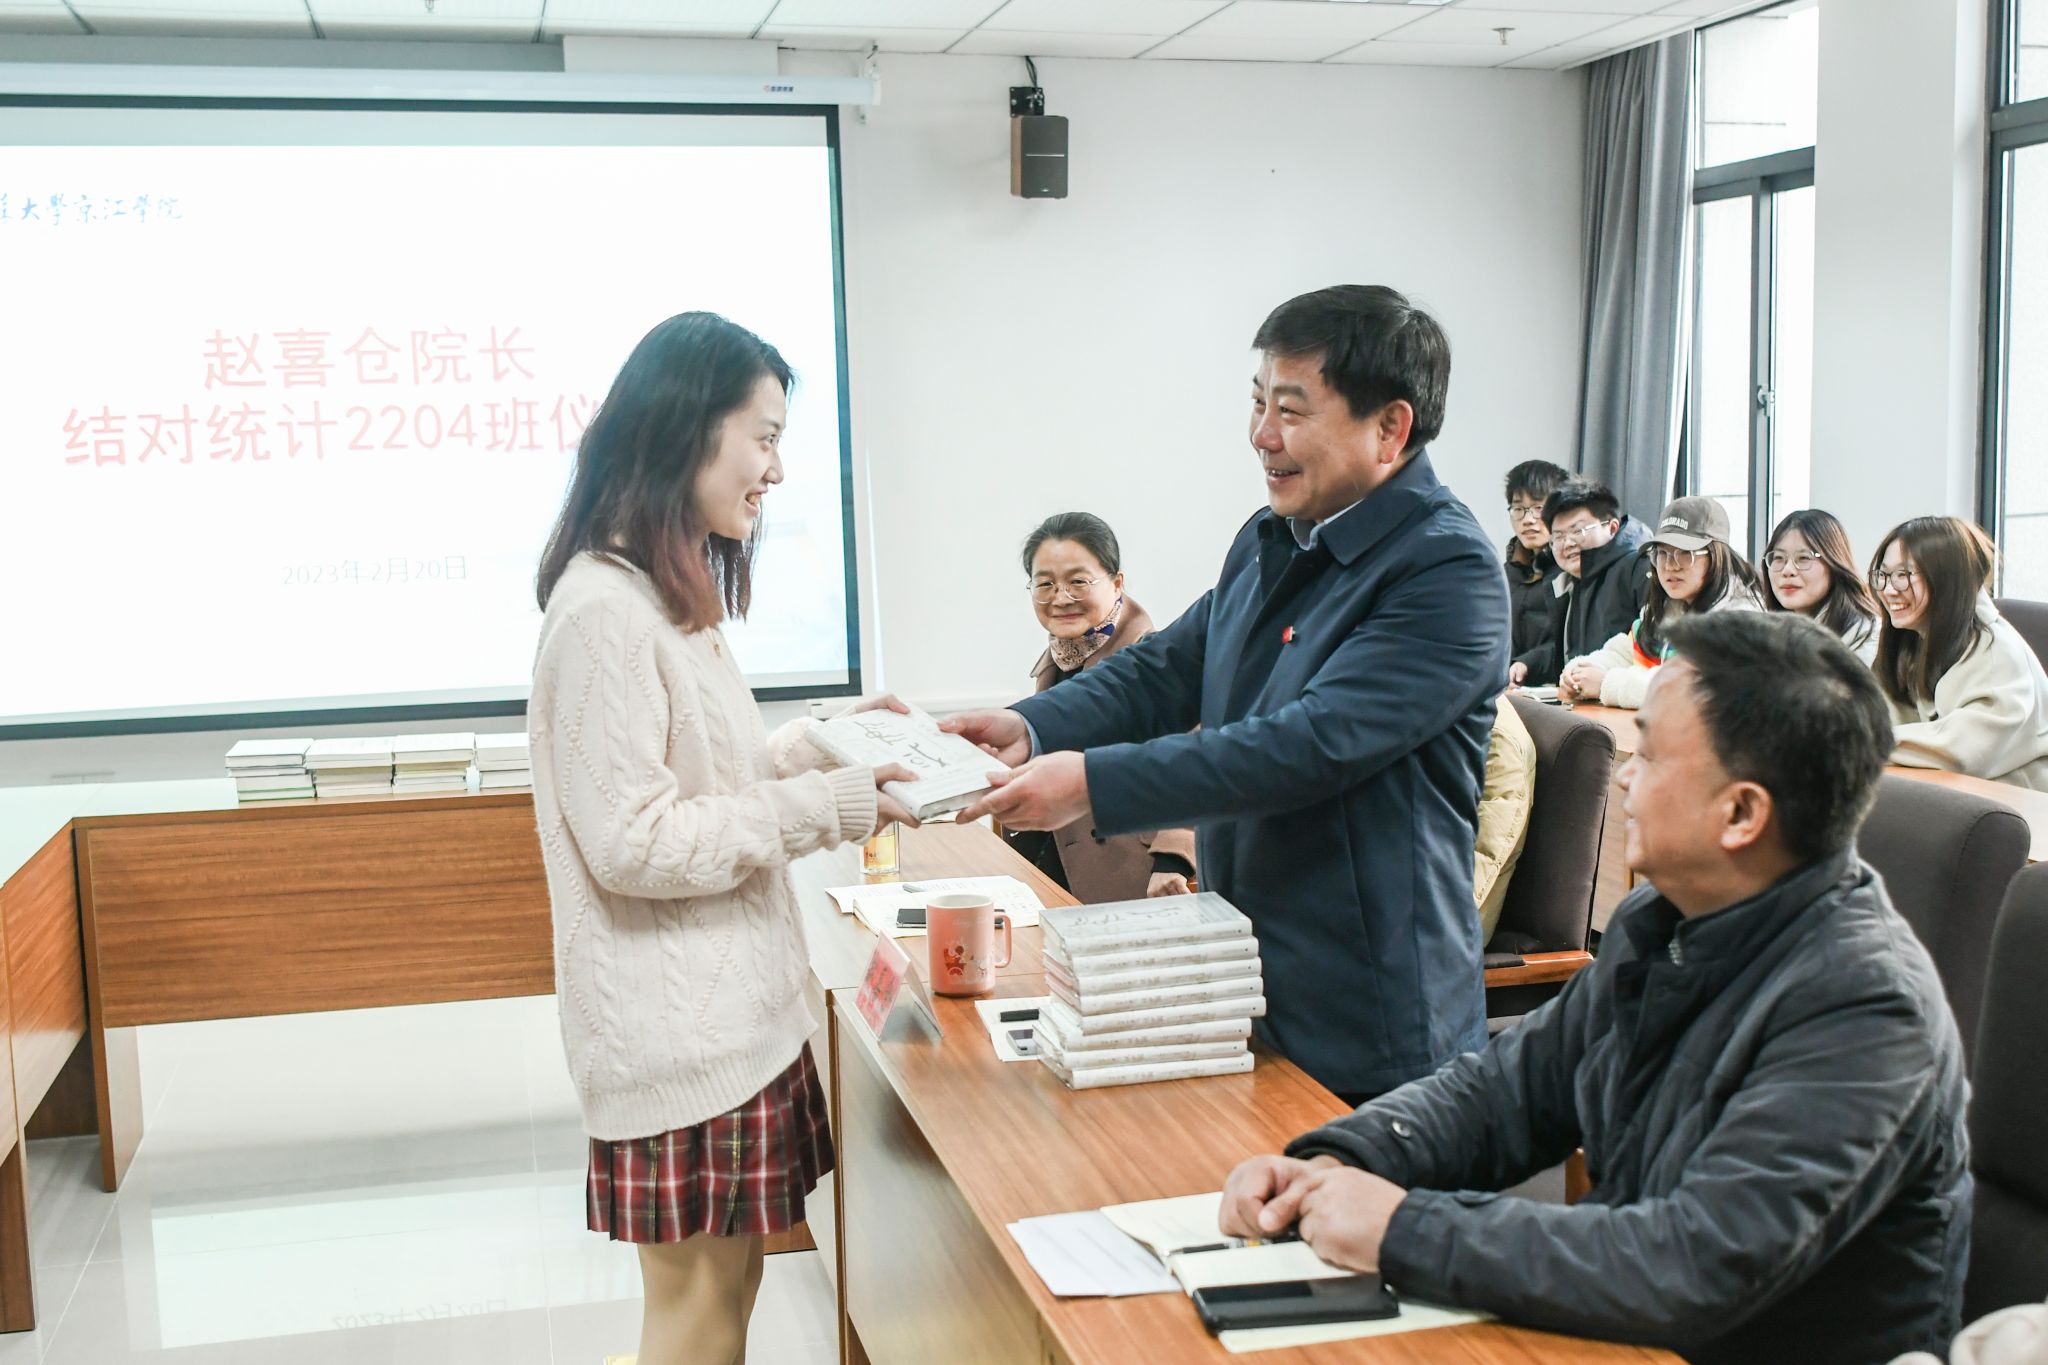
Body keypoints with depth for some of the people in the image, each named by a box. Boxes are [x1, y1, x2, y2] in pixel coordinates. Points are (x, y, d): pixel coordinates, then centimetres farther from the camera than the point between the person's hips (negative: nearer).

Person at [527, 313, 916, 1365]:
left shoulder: (675, 599, 14)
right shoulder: (602, 608, -18)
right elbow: (634, 844, -20)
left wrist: (820, 744, 10)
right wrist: (826, 811, -17)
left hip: (733, 1004, 10)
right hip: (676, 1026, -9)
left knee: (729, 1281, 16)